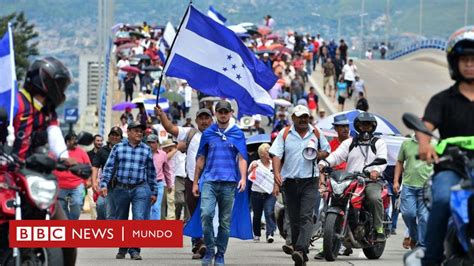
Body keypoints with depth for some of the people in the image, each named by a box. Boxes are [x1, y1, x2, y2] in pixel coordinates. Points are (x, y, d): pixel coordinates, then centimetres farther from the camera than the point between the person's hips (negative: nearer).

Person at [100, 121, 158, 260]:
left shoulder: (146, 150, 6)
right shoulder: (118, 148, 5)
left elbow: (151, 173, 10)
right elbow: (109, 167, 4)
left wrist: (154, 192, 11)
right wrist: (104, 184, -6)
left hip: (140, 188, -1)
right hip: (121, 189, 1)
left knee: (139, 219, -13)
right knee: (121, 220, 10)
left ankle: (134, 250, -9)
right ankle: (122, 249, 25)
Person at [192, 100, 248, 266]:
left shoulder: (238, 134, 8)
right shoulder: (208, 133, 10)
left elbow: (242, 158, 2)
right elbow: (201, 159, 14)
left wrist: (243, 178, -14)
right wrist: (195, 182, 12)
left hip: (229, 182, 0)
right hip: (209, 180, 0)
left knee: (225, 221, 3)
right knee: (206, 213, -19)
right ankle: (209, 250, -6)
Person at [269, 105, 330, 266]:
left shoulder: (316, 133, 8)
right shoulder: (284, 134, 4)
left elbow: (326, 150, 18)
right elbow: (276, 155, -3)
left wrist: (318, 155, -6)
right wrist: (277, 174, -19)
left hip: (310, 182, -1)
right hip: (290, 182, 1)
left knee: (306, 217, -16)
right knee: (294, 219, 5)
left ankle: (301, 250, -28)